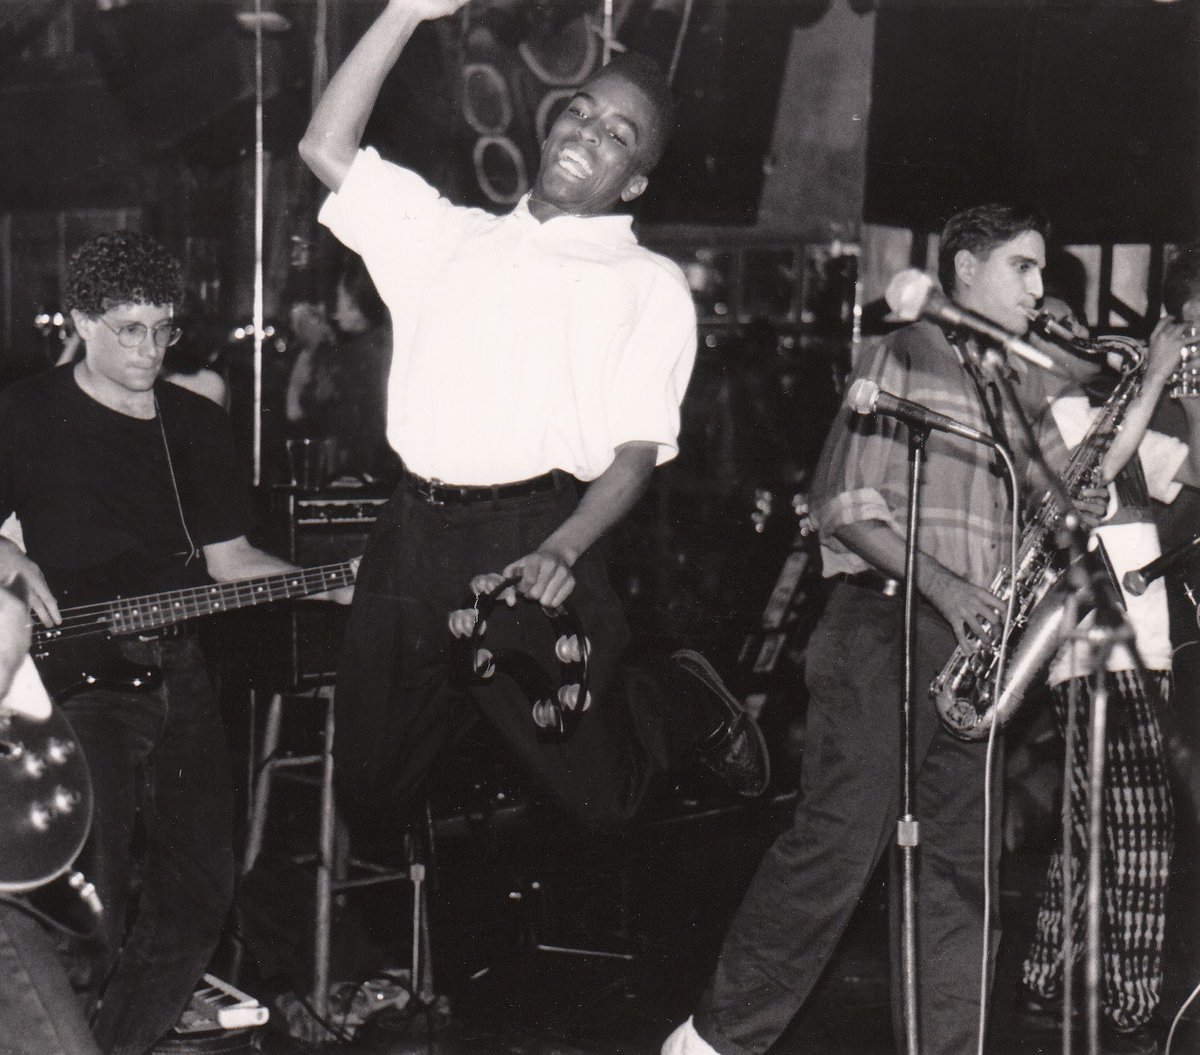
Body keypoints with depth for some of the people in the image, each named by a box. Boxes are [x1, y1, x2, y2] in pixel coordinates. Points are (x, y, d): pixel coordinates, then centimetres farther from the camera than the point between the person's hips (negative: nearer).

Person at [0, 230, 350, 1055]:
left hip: (180, 673, 5)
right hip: (78, 677, -5)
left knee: (199, 891, 6)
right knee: (92, 904, -12)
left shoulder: (199, 424, 14)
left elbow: (226, 558, 13)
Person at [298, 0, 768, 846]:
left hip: (534, 539, -3)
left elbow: (638, 447, -2)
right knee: (369, 797, 8)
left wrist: (561, 552, -20)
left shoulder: (650, 284, 7)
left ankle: (688, 698, 31)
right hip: (412, 540, 4)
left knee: (599, 794, -2)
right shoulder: (453, 239, 18)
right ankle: (466, 707, 40)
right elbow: (328, 147, 12)